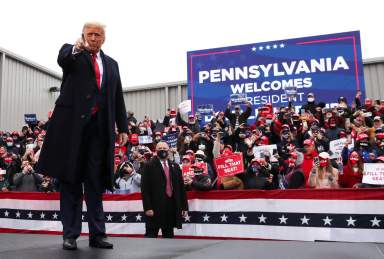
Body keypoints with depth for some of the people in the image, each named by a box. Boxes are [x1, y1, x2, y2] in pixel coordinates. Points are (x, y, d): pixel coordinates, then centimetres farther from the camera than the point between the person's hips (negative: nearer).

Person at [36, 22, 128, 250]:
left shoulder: (112, 64, 20)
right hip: (73, 123, -2)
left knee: (96, 183, 4)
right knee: (70, 180, 2)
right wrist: (76, 48, -37)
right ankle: (70, 234, 10)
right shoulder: (72, 53, 10)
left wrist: (123, 128, 9)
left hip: (99, 127, 3)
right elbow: (63, 59, -15)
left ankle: (97, 234, 10)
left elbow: (118, 98, 16)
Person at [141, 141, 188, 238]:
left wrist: (184, 206, 8)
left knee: (168, 235, 12)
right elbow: (145, 189, -7)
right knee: (151, 235, 1)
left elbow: (181, 187, 12)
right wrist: (147, 207, -14)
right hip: (155, 208, -4)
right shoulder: (149, 166, -1)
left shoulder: (175, 166, 13)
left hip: (172, 207, 5)